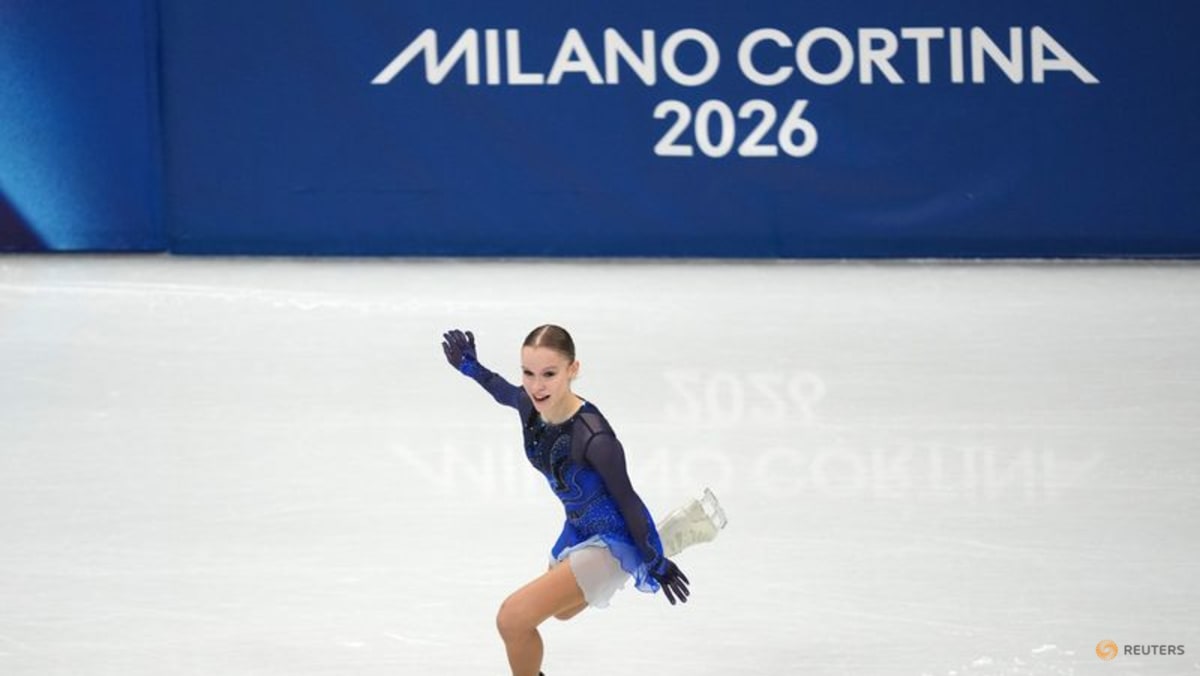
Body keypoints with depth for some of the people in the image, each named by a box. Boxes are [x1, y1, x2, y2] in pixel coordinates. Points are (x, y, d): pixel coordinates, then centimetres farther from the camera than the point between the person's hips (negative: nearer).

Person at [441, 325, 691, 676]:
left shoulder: (592, 436, -36)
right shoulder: (531, 406, -17)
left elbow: (627, 499, -21)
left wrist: (657, 563, -10)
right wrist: (471, 368, 5)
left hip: (610, 543, -8)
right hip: (577, 532, 8)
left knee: (513, 619, -20)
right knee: (562, 610, 38)